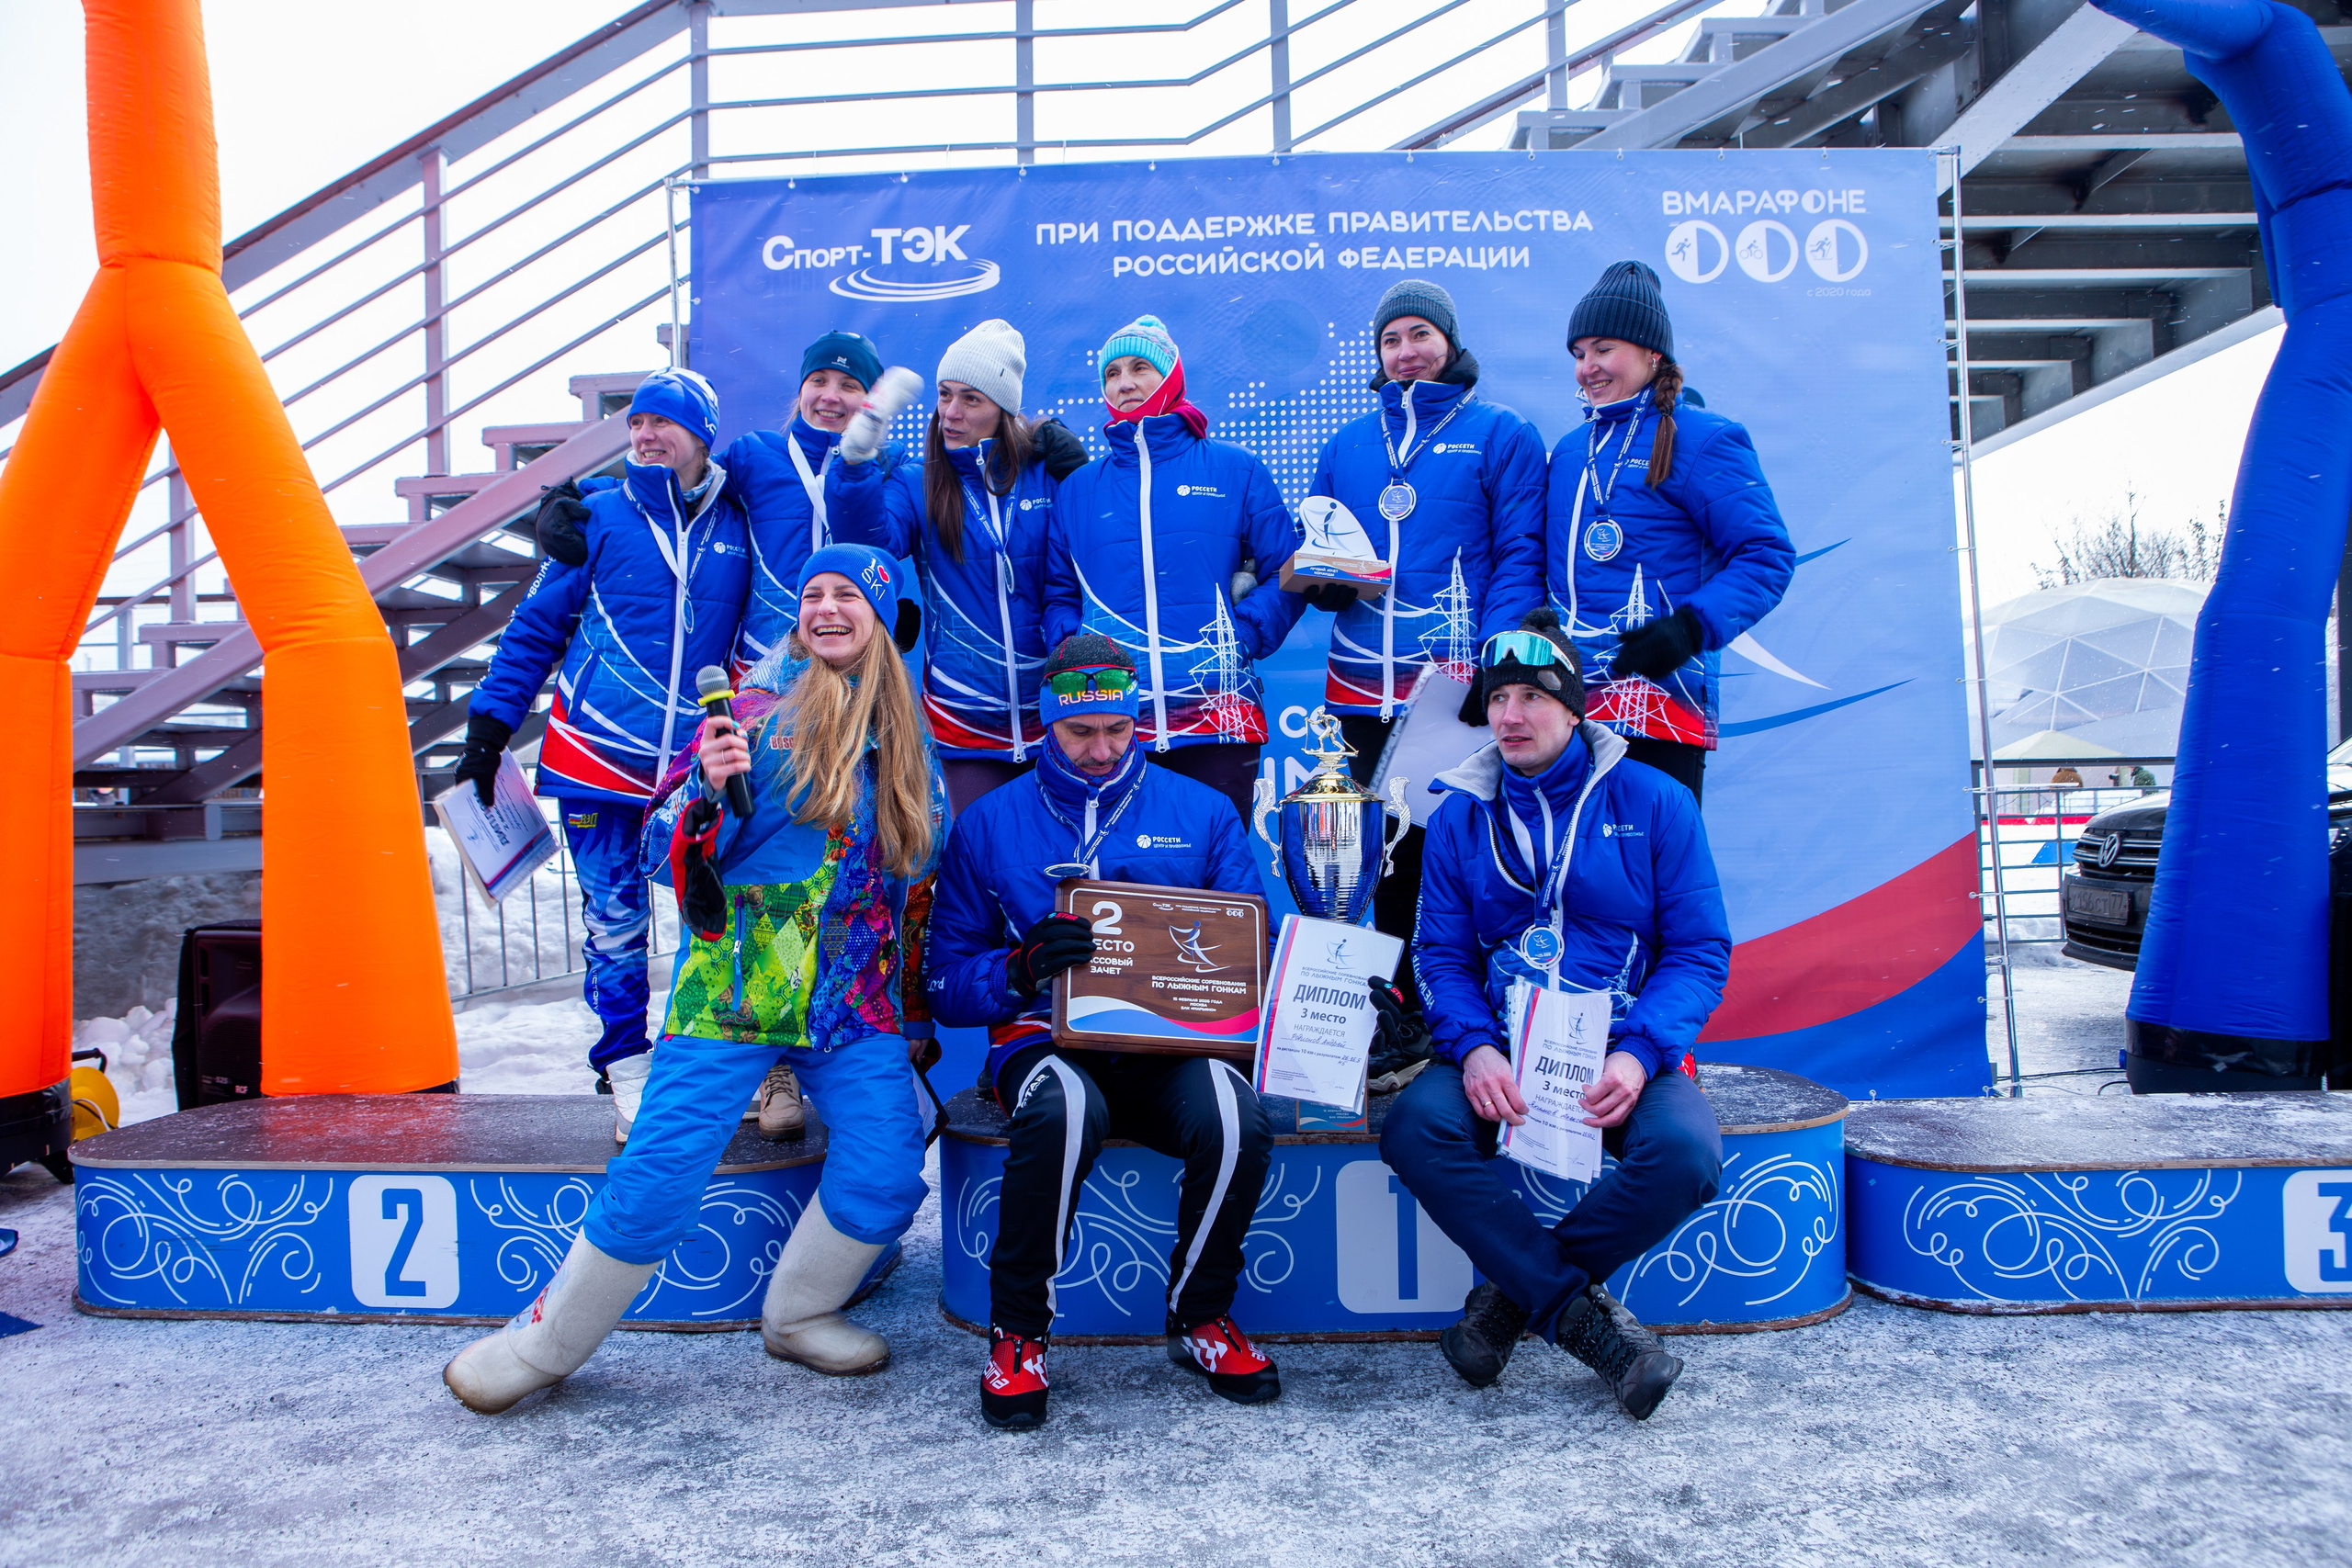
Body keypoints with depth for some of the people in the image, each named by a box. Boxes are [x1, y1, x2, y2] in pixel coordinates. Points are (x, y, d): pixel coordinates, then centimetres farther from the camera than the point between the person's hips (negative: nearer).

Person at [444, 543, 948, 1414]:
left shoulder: (909, 731, 11)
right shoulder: (755, 707, -1)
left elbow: (924, 861, 22)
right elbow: (682, 858, -1)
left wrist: (917, 1004, 18)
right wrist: (709, 793, -23)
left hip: (859, 1002, 3)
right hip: (737, 980, -3)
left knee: (887, 1169, -12)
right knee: (660, 1173, -9)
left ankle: (796, 1316, 17)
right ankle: (544, 1342, 16)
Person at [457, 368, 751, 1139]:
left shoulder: (741, 523, 5)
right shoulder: (601, 515, 3)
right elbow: (537, 626, 6)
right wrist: (489, 726, 3)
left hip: (703, 761, 1)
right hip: (599, 753, 0)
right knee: (613, 915, 4)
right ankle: (626, 1071, 16)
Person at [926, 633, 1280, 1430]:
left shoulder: (1202, 812, 12)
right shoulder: (988, 823, 10)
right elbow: (948, 982, 7)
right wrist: (1020, 968, -15)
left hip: (1172, 1043, 1)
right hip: (1045, 1038, -1)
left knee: (1237, 1122, -31)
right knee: (1064, 1109, -37)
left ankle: (1199, 1319, -2)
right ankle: (1017, 1332, -12)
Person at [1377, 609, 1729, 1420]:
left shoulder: (1655, 804, 3)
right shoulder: (1460, 817, 10)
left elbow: (1701, 950, 0)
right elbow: (1442, 955, 7)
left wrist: (1638, 1053, -17)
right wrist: (1473, 1048, -15)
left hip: (1629, 1052, -1)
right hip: (1502, 1051, 1)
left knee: (1686, 1154, -32)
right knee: (1414, 1125, -29)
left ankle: (1514, 1296, -9)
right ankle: (1581, 1321, -18)